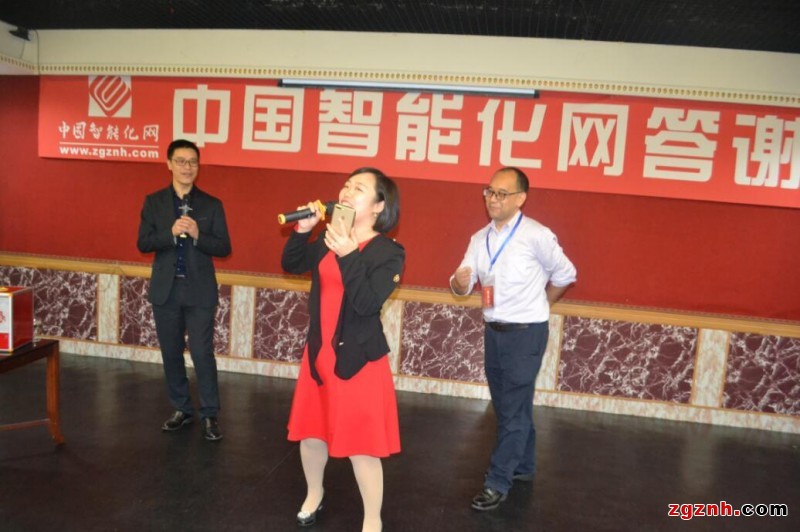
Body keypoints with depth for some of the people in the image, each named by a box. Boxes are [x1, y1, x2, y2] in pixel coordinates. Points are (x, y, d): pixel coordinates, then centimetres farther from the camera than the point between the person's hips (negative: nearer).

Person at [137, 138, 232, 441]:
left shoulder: (212, 205, 0)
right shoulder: (154, 202, 4)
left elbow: (224, 248, -3)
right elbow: (143, 244, -3)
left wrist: (197, 235, -20)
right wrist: (171, 233, -20)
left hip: (199, 291, -2)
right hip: (166, 290, 3)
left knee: (202, 353, -4)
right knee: (171, 353, 12)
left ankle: (209, 415, 11)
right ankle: (182, 409, 28)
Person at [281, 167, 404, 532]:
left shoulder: (389, 252, -14)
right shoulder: (329, 238, 4)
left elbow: (366, 304, -25)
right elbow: (290, 265, 8)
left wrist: (348, 255, -35)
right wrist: (302, 231, -8)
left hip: (359, 359, -6)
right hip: (318, 352, 6)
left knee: (361, 445, 2)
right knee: (310, 432, 20)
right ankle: (314, 495, 47)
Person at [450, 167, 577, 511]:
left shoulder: (537, 236, -14)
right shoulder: (480, 238, 3)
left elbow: (565, 275, -2)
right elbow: (462, 284, -1)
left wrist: (537, 306, 8)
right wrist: (459, 282, -24)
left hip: (525, 334, -6)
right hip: (494, 331, 6)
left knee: (513, 410, 1)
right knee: (509, 406, 18)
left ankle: (498, 483, 12)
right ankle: (522, 466, 37)